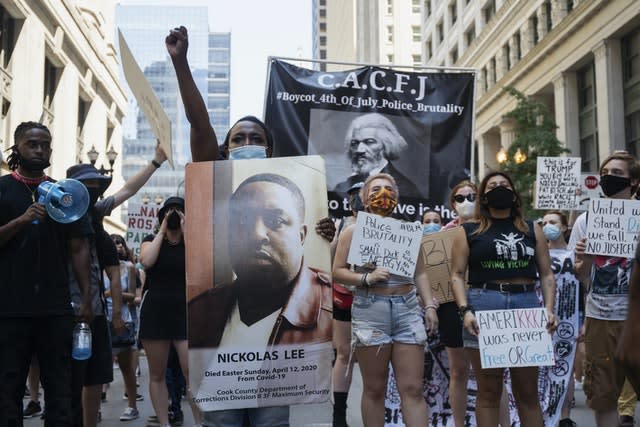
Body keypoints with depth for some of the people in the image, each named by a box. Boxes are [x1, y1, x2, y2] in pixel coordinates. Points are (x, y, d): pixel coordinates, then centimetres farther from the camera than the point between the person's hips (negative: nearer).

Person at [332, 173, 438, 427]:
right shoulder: (353, 231, 6)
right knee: (374, 388, 3)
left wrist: (430, 305, 3)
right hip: (370, 310, -2)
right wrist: (367, 278, -13)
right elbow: (338, 272, 2)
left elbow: (420, 273, 14)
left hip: (408, 309, 2)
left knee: (413, 388, -2)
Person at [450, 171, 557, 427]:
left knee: (528, 391, 6)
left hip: (527, 306, 2)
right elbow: (457, 275, 3)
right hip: (484, 306, -2)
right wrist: (465, 310, -11)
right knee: (489, 390, 2)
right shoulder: (468, 232, 8)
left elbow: (546, 274, 13)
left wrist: (549, 308, -2)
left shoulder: (532, 231, 15)